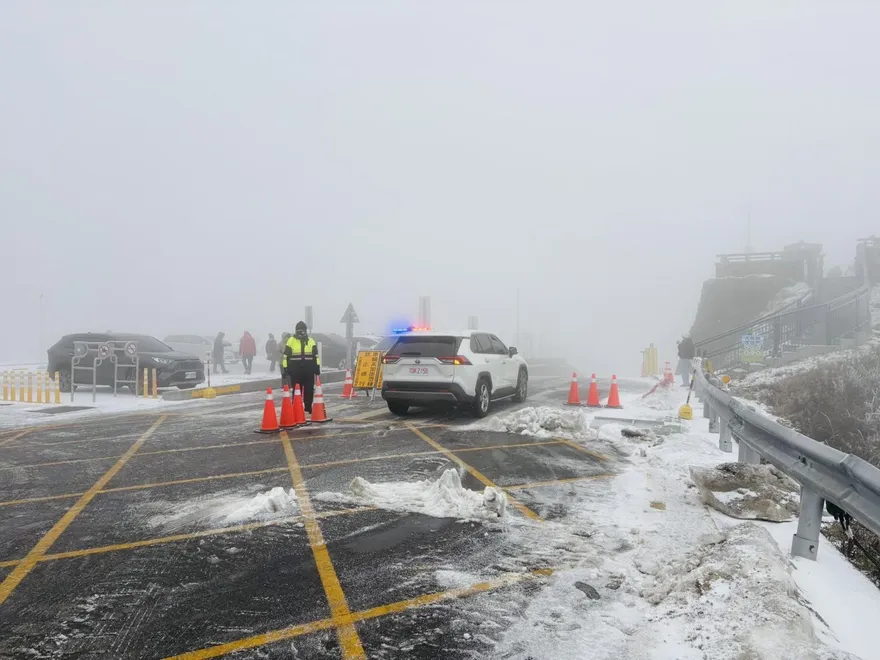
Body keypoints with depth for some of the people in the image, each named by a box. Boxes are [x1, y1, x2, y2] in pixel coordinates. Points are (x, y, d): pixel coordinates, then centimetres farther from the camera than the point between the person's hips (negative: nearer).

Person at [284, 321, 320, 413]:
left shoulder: (311, 341, 8)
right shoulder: (291, 341, 1)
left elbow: (316, 356, 11)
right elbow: (286, 356, 1)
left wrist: (317, 368, 6)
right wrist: (286, 369, -3)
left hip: (309, 370, 2)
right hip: (296, 371, -2)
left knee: (309, 390, 6)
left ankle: (308, 408, 16)